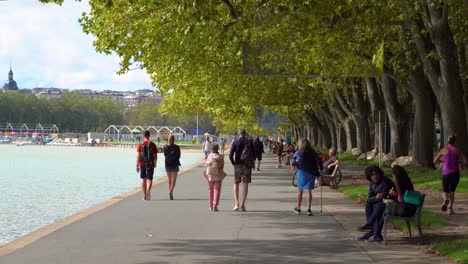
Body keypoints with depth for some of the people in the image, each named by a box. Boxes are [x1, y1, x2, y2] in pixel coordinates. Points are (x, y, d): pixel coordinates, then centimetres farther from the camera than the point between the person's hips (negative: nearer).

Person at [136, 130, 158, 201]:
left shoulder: (140, 145, -3)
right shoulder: (153, 145, -2)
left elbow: (138, 156, -9)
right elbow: (155, 156, 1)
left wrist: (137, 166, -7)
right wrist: (155, 164, 16)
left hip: (142, 164, 1)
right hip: (150, 164, -1)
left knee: (143, 179, 14)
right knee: (149, 179, 0)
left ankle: (144, 195, 19)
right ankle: (148, 190, -30)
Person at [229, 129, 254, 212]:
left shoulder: (235, 142, -4)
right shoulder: (249, 142, 0)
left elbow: (231, 155, -10)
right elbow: (254, 154, -1)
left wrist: (233, 163, 3)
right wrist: (251, 163, 10)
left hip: (238, 165, 0)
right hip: (247, 166, 0)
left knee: (236, 184, 13)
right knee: (245, 185, 4)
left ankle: (236, 204, 1)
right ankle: (242, 205, -1)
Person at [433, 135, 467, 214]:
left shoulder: (443, 150, 2)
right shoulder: (457, 150, 1)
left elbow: (435, 161, 7)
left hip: (446, 173, 0)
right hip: (455, 173, 0)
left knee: (445, 192, 12)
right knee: (452, 191, 18)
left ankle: (446, 200, -23)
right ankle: (450, 208, 4)